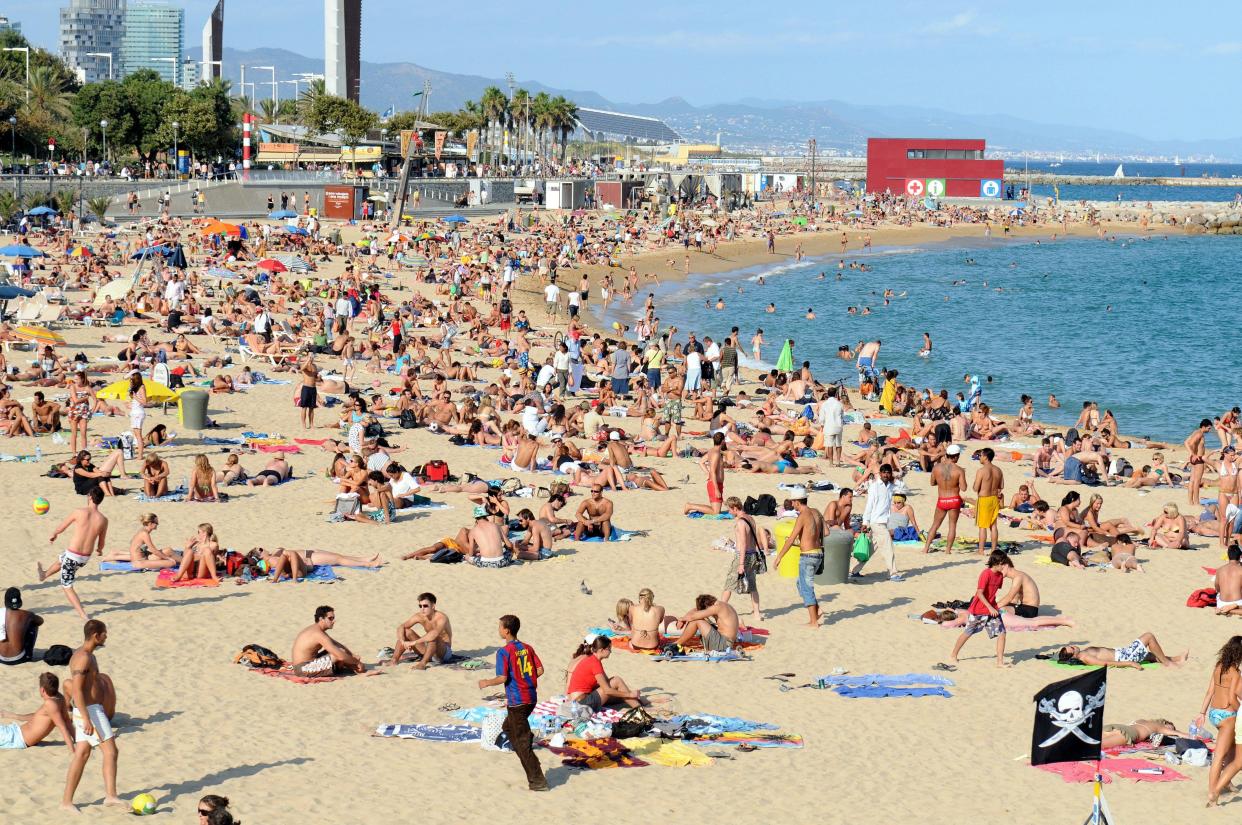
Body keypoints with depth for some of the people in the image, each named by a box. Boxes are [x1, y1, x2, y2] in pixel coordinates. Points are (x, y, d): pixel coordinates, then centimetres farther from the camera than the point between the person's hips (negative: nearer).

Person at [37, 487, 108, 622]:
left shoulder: (79, 512, -17)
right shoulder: (103, 520, -7)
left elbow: (61, 527, 0)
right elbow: (101, 544, 7)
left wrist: (53, 534, 23)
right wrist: (99, 550, 32)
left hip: (72, 555, -5)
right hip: (86, 558, 5)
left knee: (67, 587, 12)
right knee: (61, 560, 37)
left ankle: (84, 616, 0)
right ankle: (44, 575, 69)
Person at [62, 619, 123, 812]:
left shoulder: (86, 655, 15)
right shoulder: (83, 658, -17)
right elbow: (77, 690, -22)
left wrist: (102, 711, 27)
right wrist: (87, 719, -27)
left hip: (89, 711, 10)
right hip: (89, 711, -10)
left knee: (81, 754, 9)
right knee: (110, 751, -8)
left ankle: (67, 801, 9)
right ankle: (111, 795, -9)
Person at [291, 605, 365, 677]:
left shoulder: (314, 630, 11)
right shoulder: (319, 634, -21)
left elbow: (337, 644, 19)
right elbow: (341, 656, -24)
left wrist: (352, 655, 8)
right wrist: (357, 662, -9)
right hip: (304, 669, -11)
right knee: (341, 652, -13)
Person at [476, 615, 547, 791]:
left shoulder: (504, 652, -13)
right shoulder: (527, 648, 8)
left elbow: (502, 678, -18)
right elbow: (540, 670, 6)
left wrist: (486, 683, -1)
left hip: (517, 701, -8)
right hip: (531, 697, 8)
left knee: (523, 741, -2)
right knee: (509, 727, 28)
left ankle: (537, 781, -4)